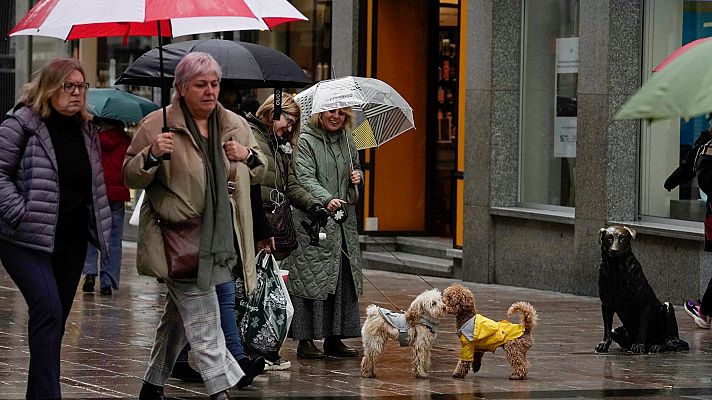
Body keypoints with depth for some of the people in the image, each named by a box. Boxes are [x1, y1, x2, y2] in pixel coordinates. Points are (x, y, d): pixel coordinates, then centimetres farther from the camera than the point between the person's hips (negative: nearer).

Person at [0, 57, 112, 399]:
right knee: (48, 310, -19)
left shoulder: (86, 130, 13)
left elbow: (94, 183, 24)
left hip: (71, 241, 7)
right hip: (28, 239, -7)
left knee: (56, 317, 10)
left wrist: (100, 223, 15)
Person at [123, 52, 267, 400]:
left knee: (179, 316, 17)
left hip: (219, 237, 6)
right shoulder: (157, 125, -6)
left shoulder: (235, 126, 10)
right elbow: (131, 176, -4)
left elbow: (258, 173, 20)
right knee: (202, 318, -12)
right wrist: (152, 155, -25)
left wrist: (249, 155, -3)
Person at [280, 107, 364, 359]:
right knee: (311, 279, -7)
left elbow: (356, 165, 29)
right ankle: (305, 341, -2)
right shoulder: (306, 140, -7)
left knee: (343, 280, 6)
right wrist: (326, 199, -33)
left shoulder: (346, 139, 14)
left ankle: (334, 340, 13)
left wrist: (358, 176, 4)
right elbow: (305, 177, -17)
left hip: (343, 220, 7)